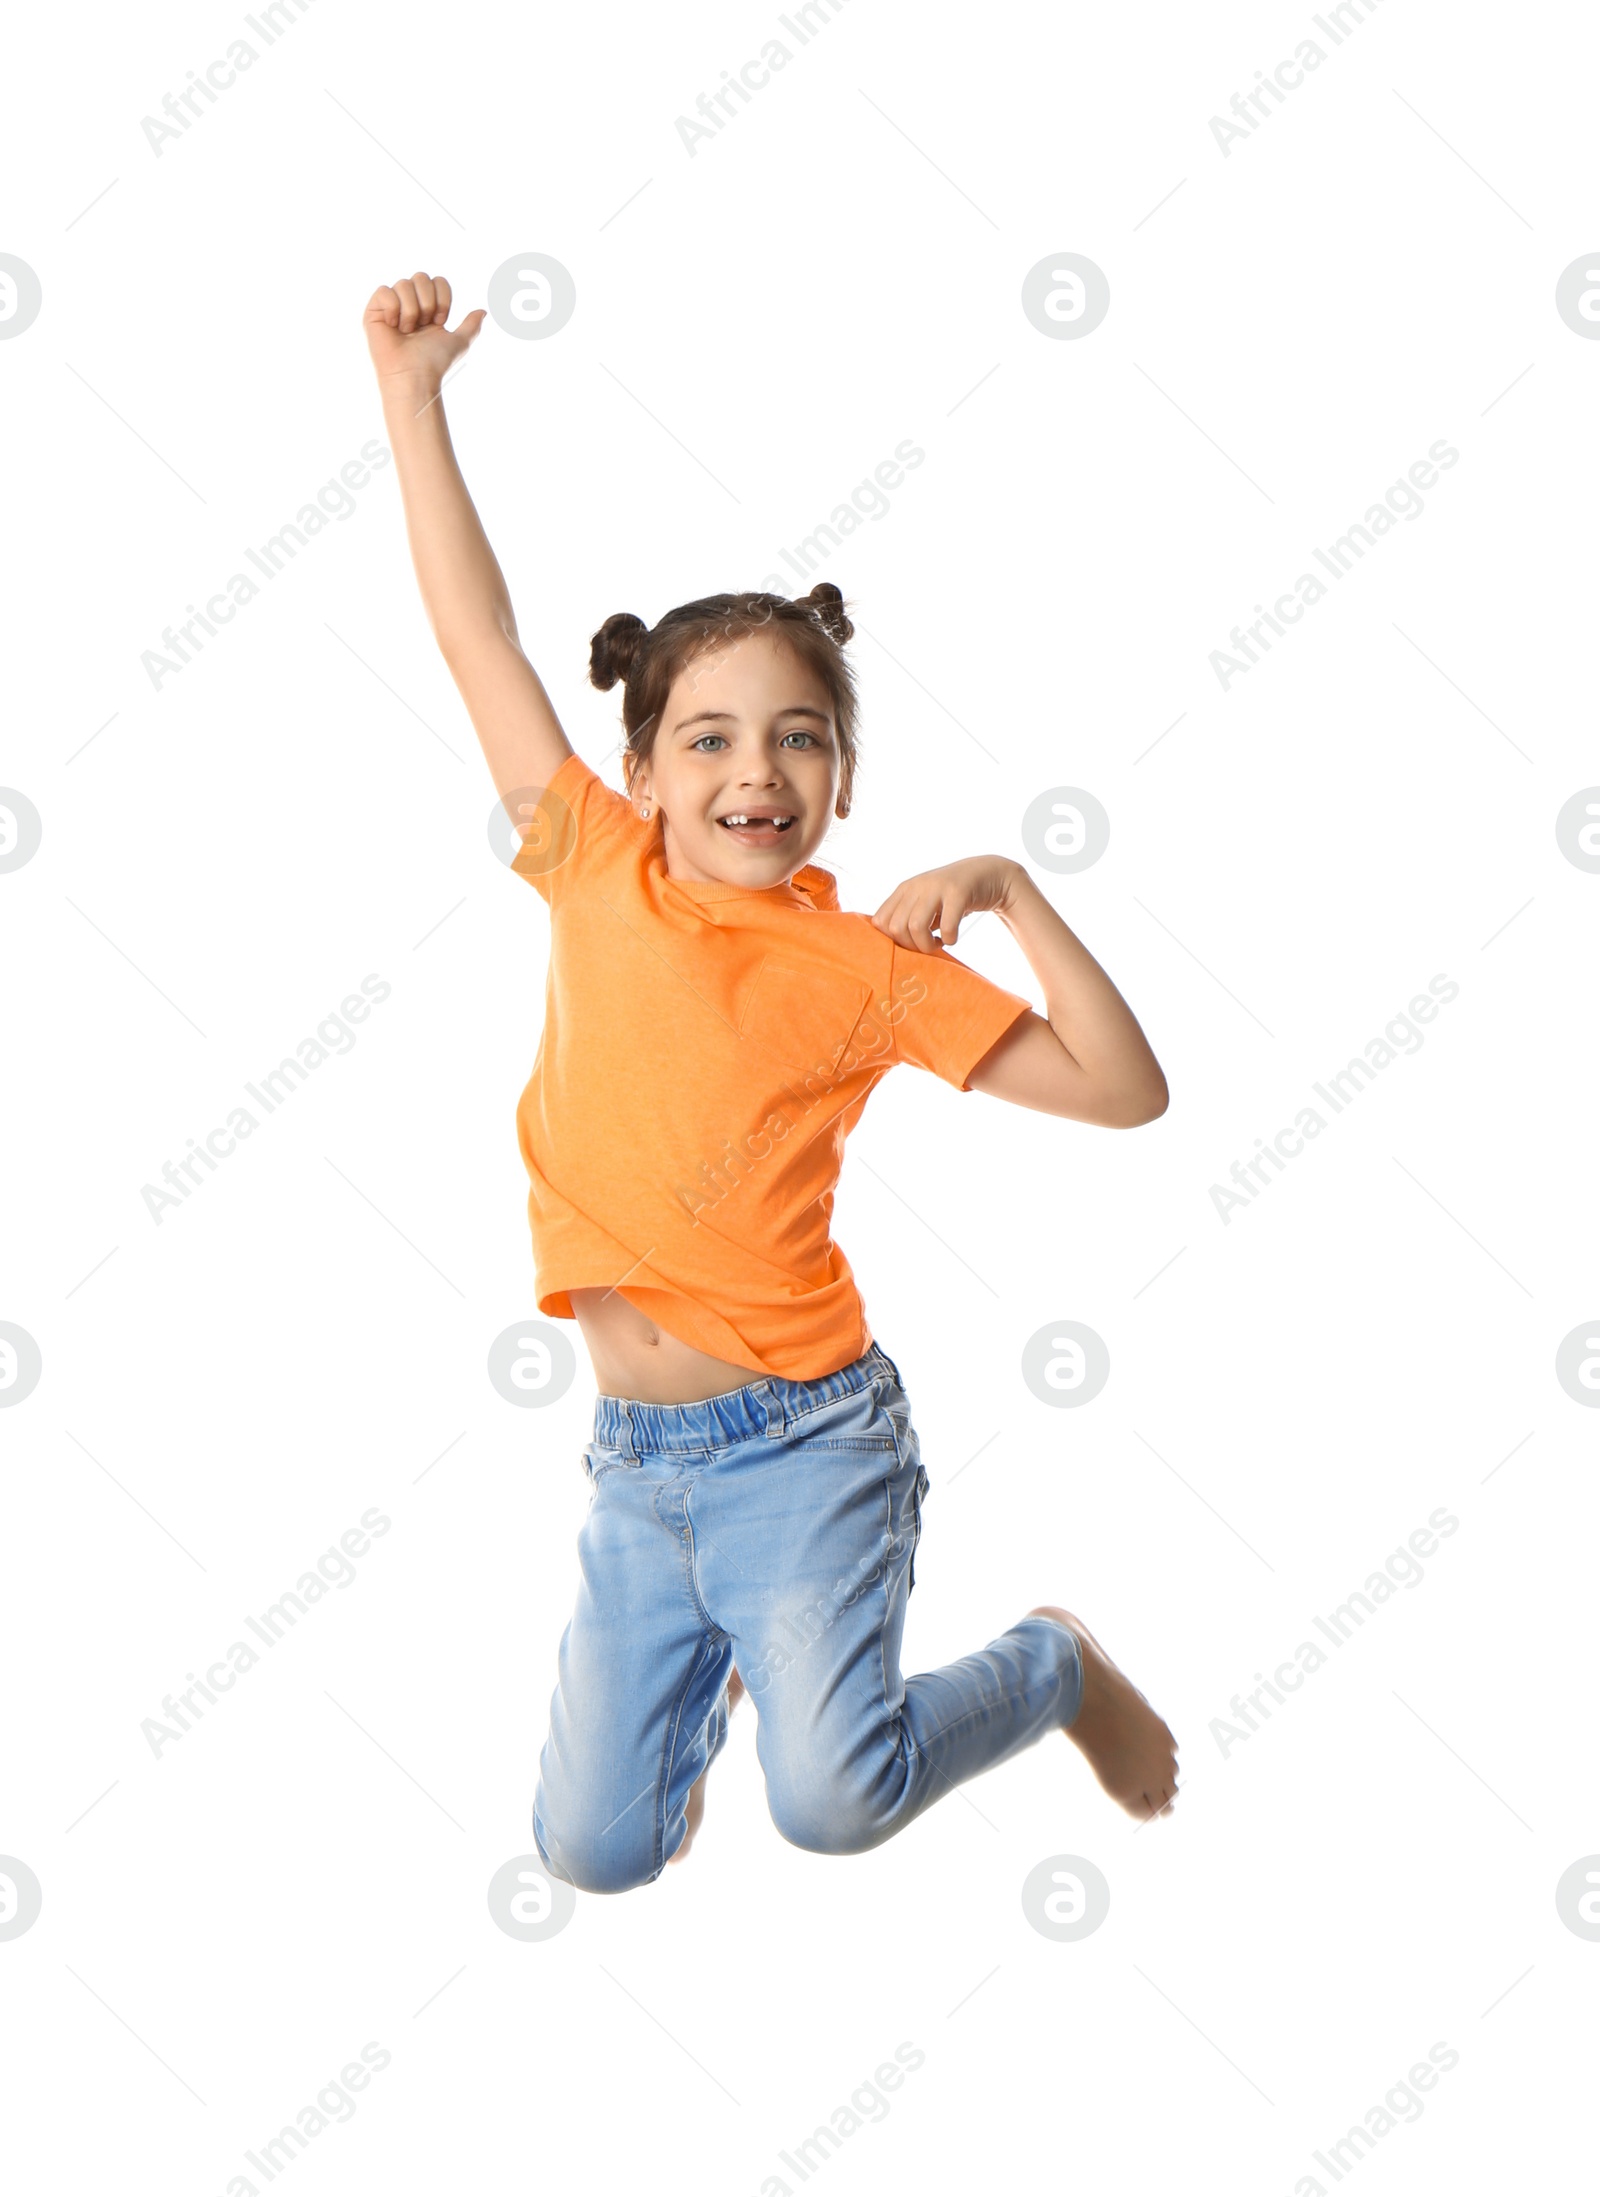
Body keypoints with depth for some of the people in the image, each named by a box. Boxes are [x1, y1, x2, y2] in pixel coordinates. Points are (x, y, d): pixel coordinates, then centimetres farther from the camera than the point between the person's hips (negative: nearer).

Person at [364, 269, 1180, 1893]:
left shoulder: (867, 968, -4)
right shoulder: (598, 878, 1)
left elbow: (1122, 1090, -6)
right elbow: (476, 630, 4)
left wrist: (1009, 893, -13)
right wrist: (410, 390, 5)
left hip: (800, 1435, -3)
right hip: (636, 1457, 4)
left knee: (833, 1800, -17)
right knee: (593, 1850, 7)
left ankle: (1053, 1663, 14)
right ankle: (723, 1657, 39)